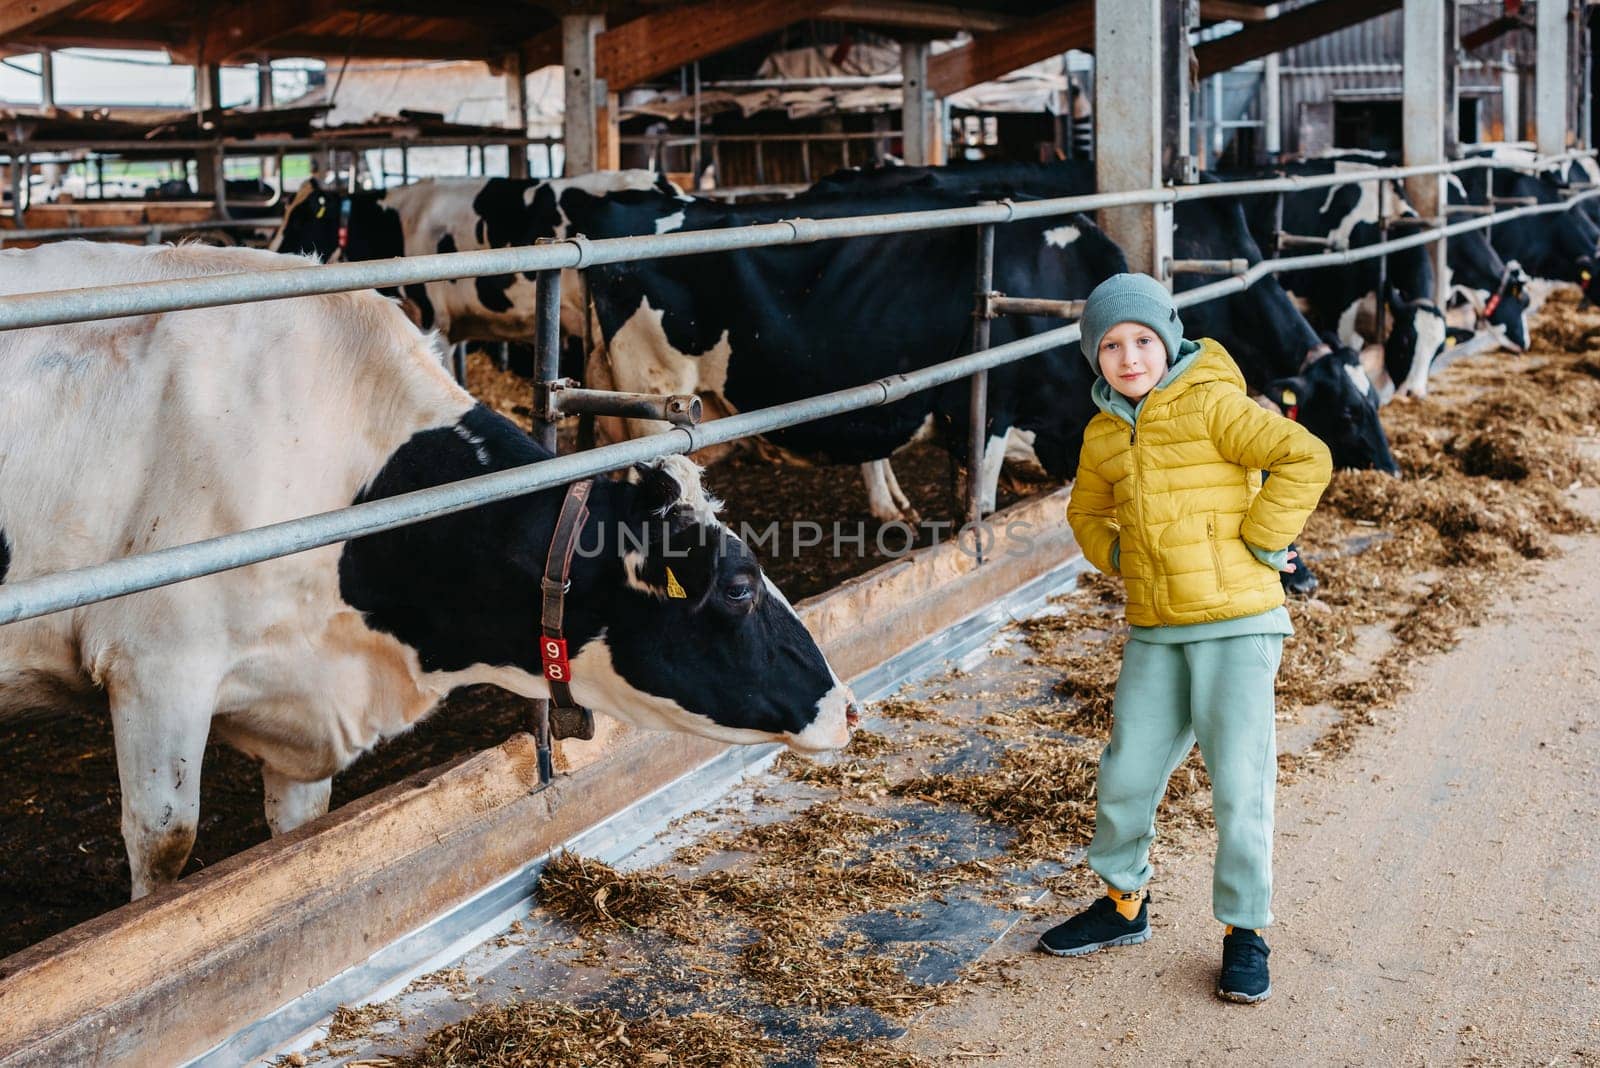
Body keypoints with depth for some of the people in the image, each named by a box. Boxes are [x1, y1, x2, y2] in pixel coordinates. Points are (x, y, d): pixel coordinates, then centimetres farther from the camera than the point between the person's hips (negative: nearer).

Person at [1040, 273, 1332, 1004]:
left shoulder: (1212, 404, -10)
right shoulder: (1103, 434, 9)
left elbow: (1305, 458, -16)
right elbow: (1087, 514, 27)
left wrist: (1260, 543, -15)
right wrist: (1119, 556, 8)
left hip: (1237, 621, -6)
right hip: (1154, 630, 6)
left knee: (1238, 784, -3)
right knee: (1127, 773, 11)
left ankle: (1244, 934, 13)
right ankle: (1123, 903, 32)